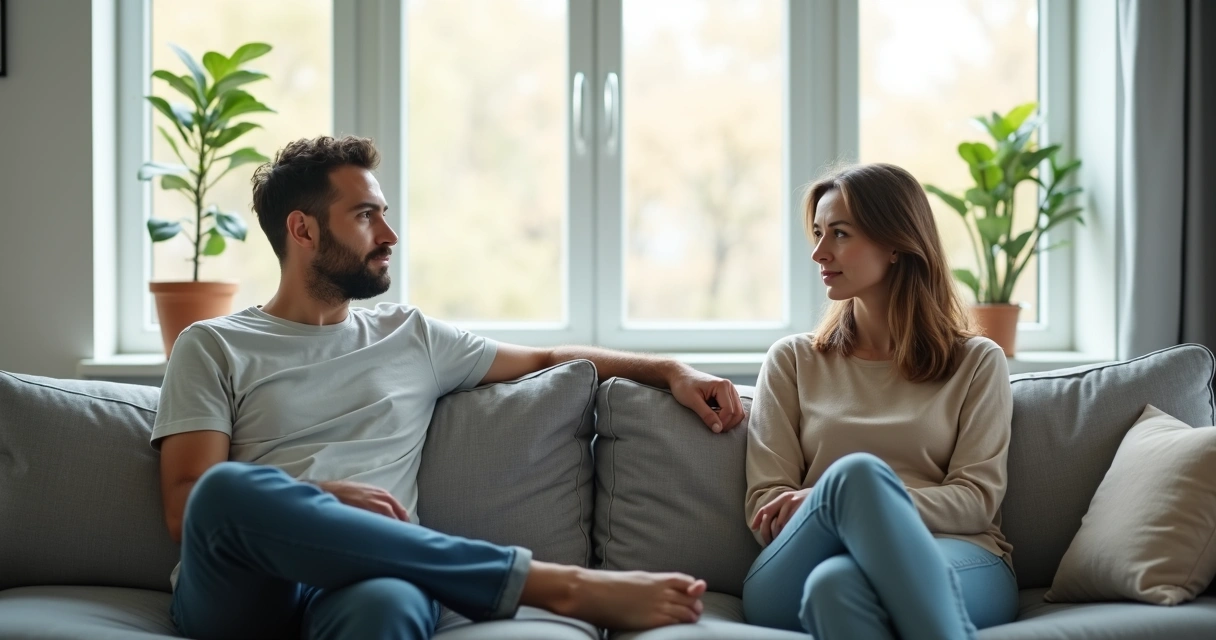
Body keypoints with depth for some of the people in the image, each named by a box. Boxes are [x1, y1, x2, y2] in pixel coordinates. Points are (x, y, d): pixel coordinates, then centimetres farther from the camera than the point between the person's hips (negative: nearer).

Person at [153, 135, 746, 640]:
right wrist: (322, 498, -13)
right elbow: (187, 508, 3)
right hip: (237, 590, -1)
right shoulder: (213, 347, 13)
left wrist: (670, 370, 19)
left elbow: (547, 359, 32)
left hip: (358, 583, 1)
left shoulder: (412, 337, 25)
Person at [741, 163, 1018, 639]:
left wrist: (850, 504, -13)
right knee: (856, 471, -37)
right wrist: (849, 496, -14)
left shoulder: (977, 363, 17)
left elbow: (976, 499, 4)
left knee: (839, 582, -39)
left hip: (952, 563, -1)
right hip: (799, 575, 1)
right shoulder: (792, 361, 20)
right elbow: (766, 506, 10)